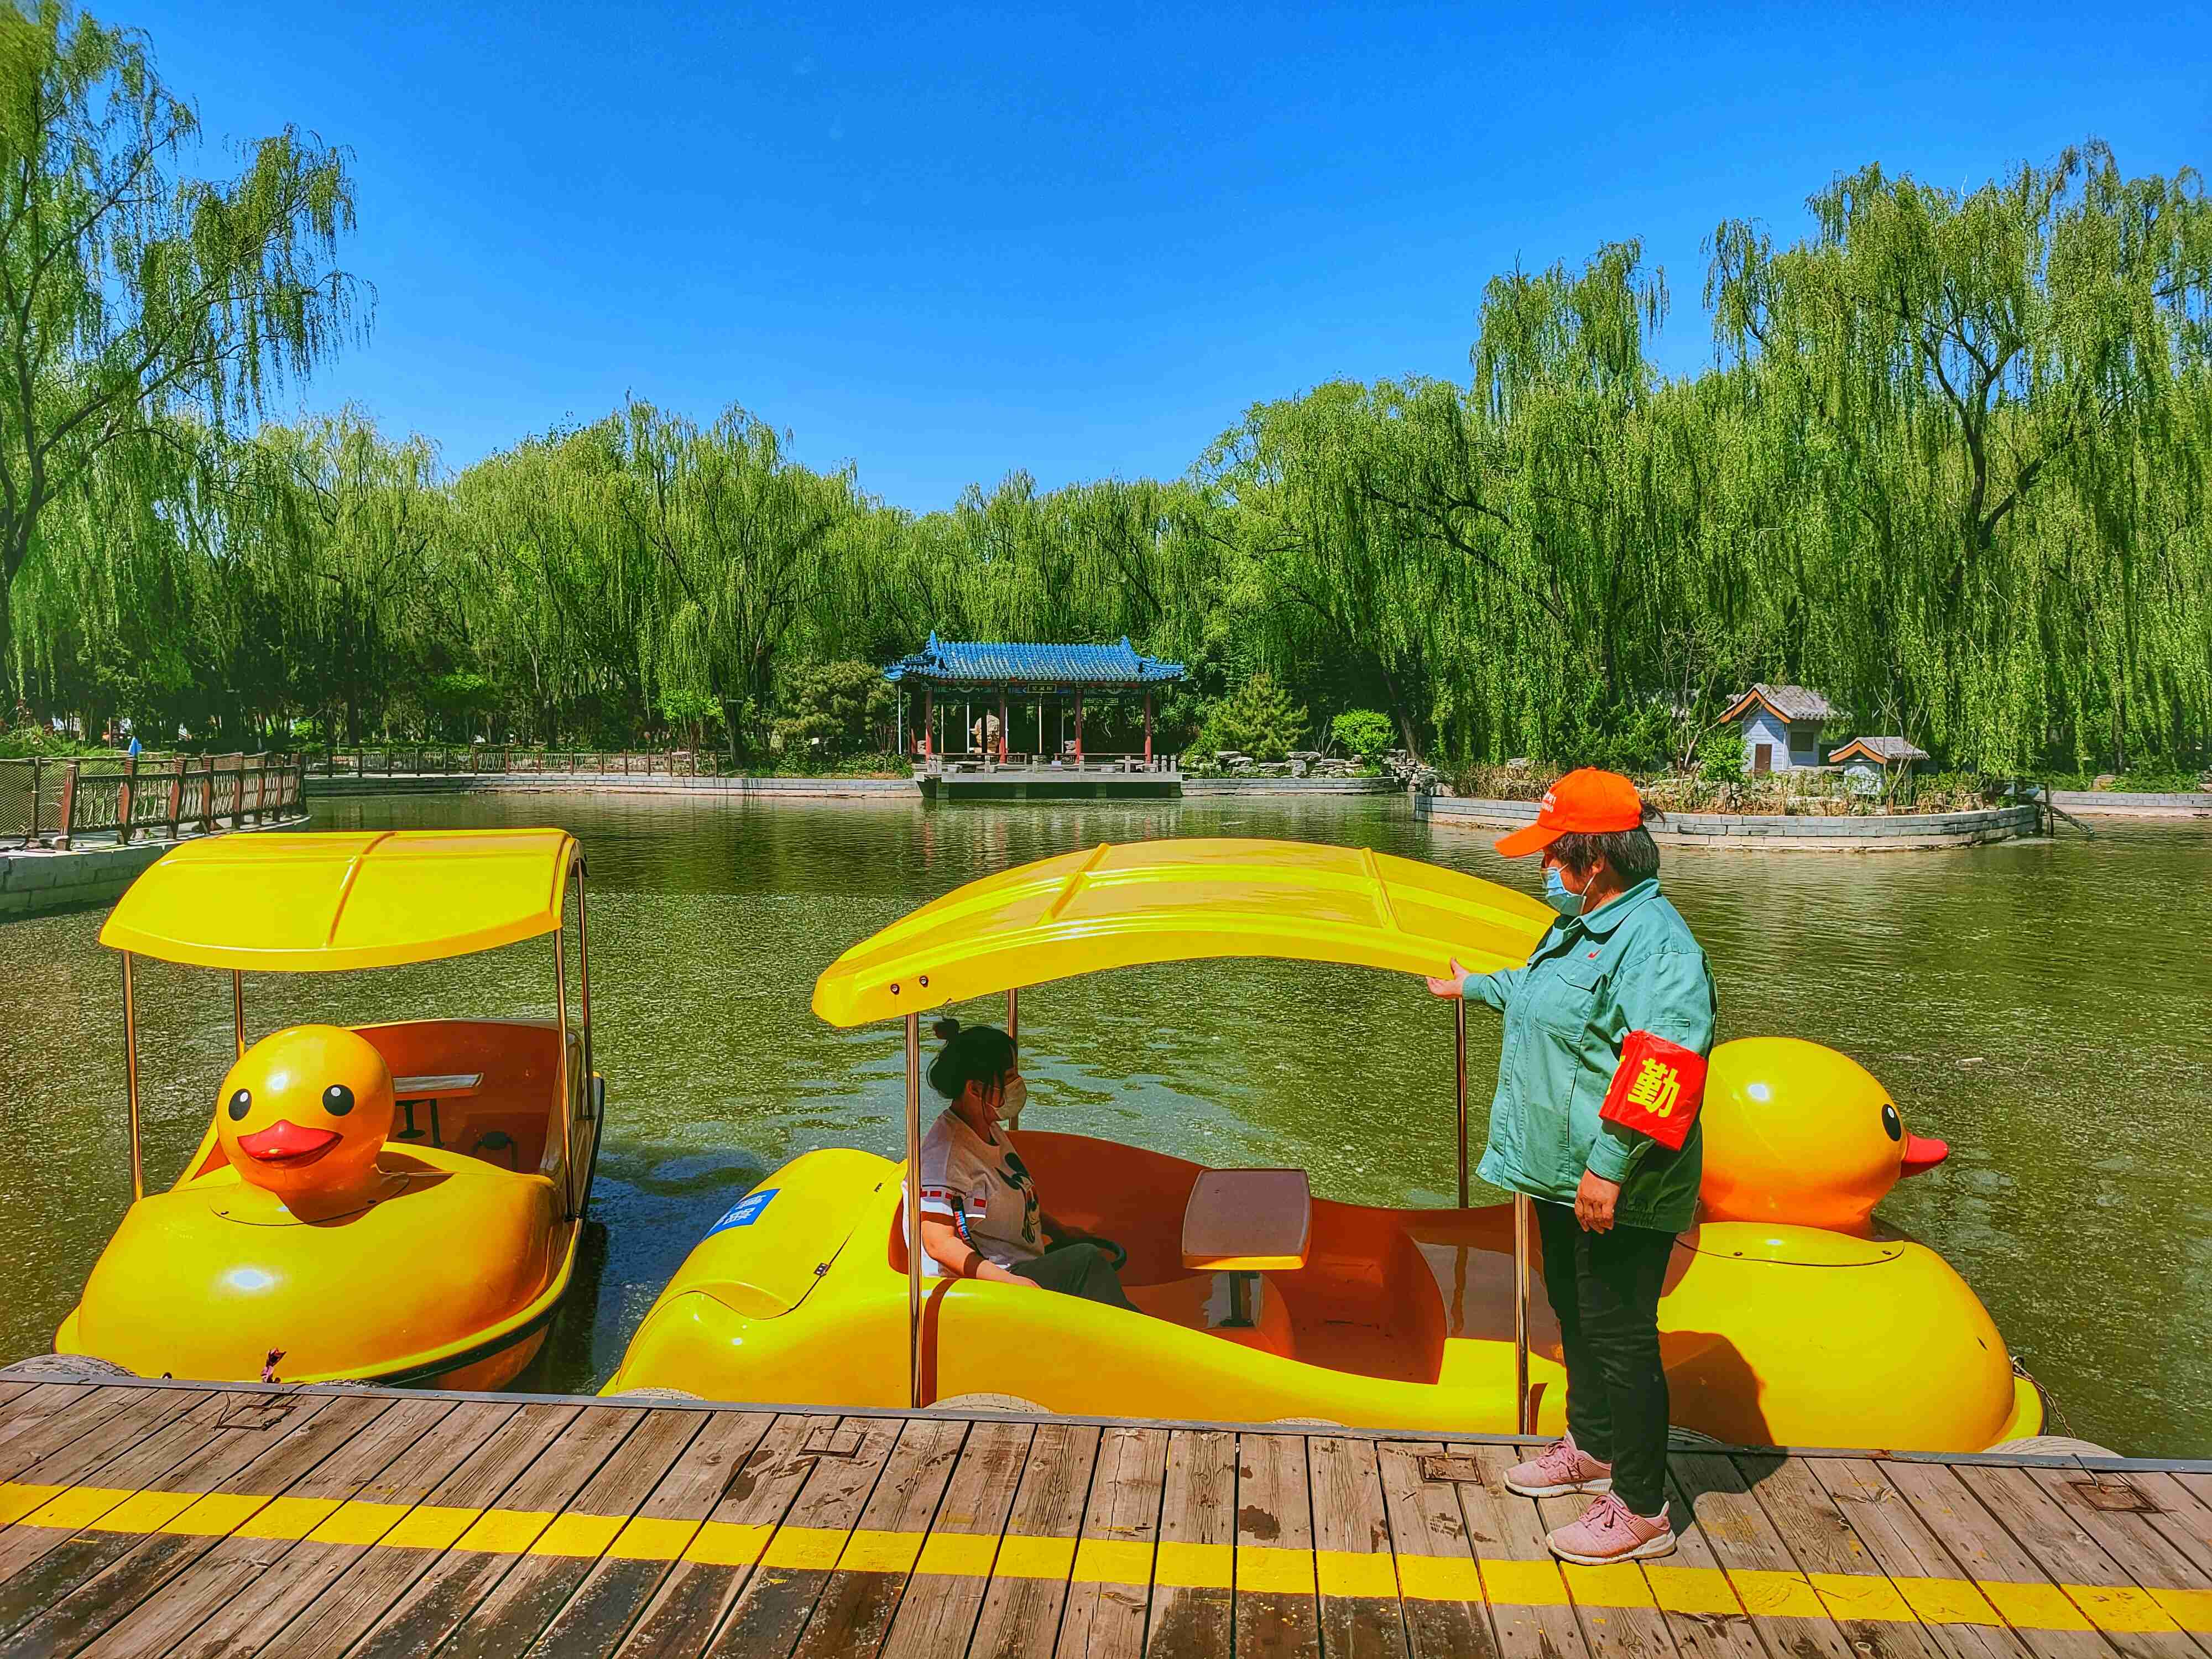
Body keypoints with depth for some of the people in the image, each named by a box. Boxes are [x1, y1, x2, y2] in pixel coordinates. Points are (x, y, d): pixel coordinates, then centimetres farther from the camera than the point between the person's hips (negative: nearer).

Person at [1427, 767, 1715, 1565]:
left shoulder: (1652, 941, -22)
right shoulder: (1581, 926, 12)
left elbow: (1663, 1064, -31)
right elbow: (1541, 993, 33)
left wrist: (1610, 1166, -33)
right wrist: (1476, 985, 48)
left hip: (1618, 1195, -10)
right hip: (1563, 1175, 10)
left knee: (1620, 1338, 0)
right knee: (1574, 1314, 23)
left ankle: (1641, 1509, 14)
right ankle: (1591, 1448, 42)